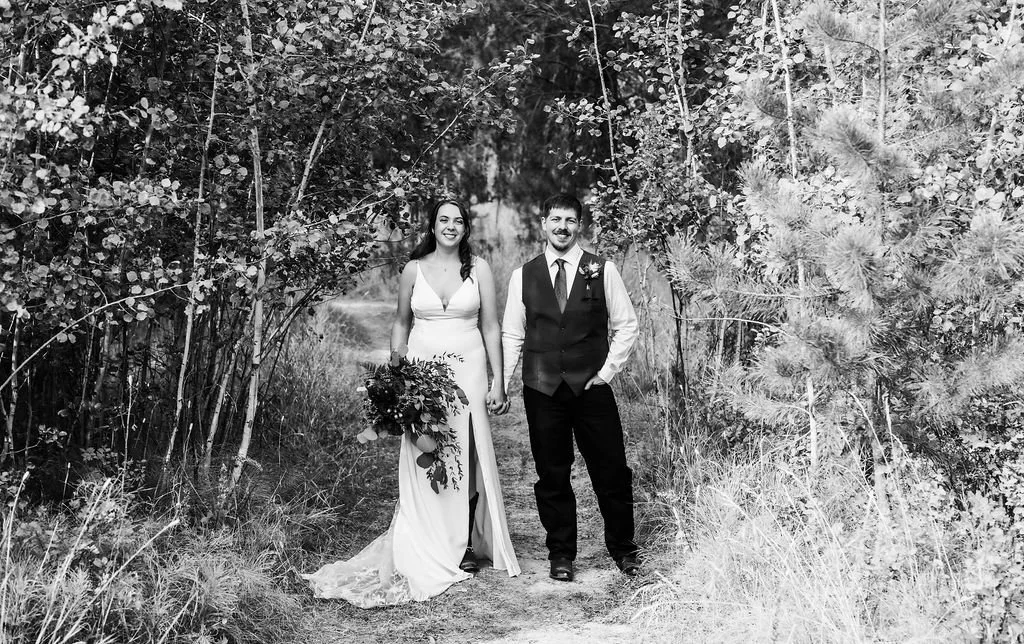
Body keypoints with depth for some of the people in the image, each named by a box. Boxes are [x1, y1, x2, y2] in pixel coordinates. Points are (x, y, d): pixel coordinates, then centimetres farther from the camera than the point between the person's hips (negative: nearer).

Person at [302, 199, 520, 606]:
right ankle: (429, 548, 9)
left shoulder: (478, 270, 4)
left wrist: (498, 382, 0)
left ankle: (467, 545, 12)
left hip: (467, 371, 0)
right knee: (423, 458, -1)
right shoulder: (414, 270, 6)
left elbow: (491, 328, 4)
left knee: (467, 454, -1)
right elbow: (401, 324, 13)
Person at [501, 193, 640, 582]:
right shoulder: (524, 276, 6)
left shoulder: (602, 270, 2)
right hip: (542, 390, 1)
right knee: (551, 476, 7)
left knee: (611, 472, 3)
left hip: (592, 387, -1)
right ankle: (561, 554, 21)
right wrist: (500, 384, -1)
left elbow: (626, 325, 6)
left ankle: (622, 549, 22)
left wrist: (608, 370, -3)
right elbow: (511, 335, 7)